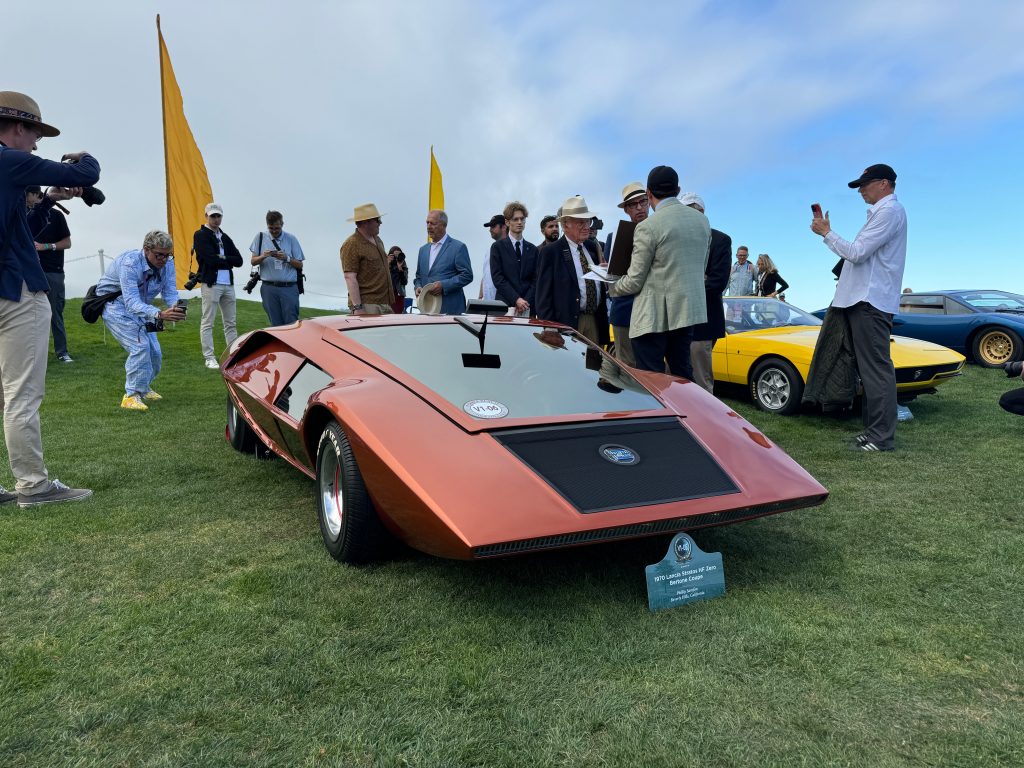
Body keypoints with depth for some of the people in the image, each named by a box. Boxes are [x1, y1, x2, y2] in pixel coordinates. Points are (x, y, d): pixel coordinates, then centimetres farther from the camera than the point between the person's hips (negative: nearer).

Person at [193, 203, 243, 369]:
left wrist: (222, 258, -7)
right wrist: (228, 260, -3)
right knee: (207, 323, -2)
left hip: (228, 284, 7)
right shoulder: (201, 235, -2)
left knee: (230, 323, 10)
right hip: (211, 283, -7)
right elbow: (210, 259, -16)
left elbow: (239, 260, 7)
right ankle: (209, 358, 2)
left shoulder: (225, 237, 18)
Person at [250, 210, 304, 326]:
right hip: (269, 287, 1)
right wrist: (263, 256, -12)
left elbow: (300, 265, 5)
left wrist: (287, 258, -14)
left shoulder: (291, 239, 4)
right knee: (276, 325, 4)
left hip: (289, 288, -1)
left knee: (292, 324, -6)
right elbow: (253, 261, 9)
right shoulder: (261, 237, 7)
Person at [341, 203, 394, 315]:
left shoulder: (378, 241, 18)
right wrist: (357, 308, -22)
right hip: (367, 305, -8)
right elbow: (350, 278, -16)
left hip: (385, 304, 8)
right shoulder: (351, 245, -10)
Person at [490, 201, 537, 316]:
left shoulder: (532, 249, 13)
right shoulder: (498, 247, 3)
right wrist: (516, 299, -13)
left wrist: (526, 302, -7)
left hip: (528, 307, 3)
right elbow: (497, 278, -5)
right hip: (505, 306, -3)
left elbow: (535, 279, 8)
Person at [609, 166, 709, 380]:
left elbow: (634, 281, -9)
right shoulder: (701, 219, 7)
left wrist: (611, 287, 10)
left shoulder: (648, 227, -13)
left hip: (654, 315, -7)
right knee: (682, 374, 16)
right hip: (689, 310, 7)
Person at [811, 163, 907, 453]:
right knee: (871, 368, 11)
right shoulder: (882, 212, 23)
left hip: (871, 302, -11)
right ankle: (873, 429, 17)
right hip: (865, 299, 11)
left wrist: (827, 233, -6)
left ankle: (882, 436, -9)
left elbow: (857, 253, -17)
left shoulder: (889, 211, -9)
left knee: (877, 368, -10)